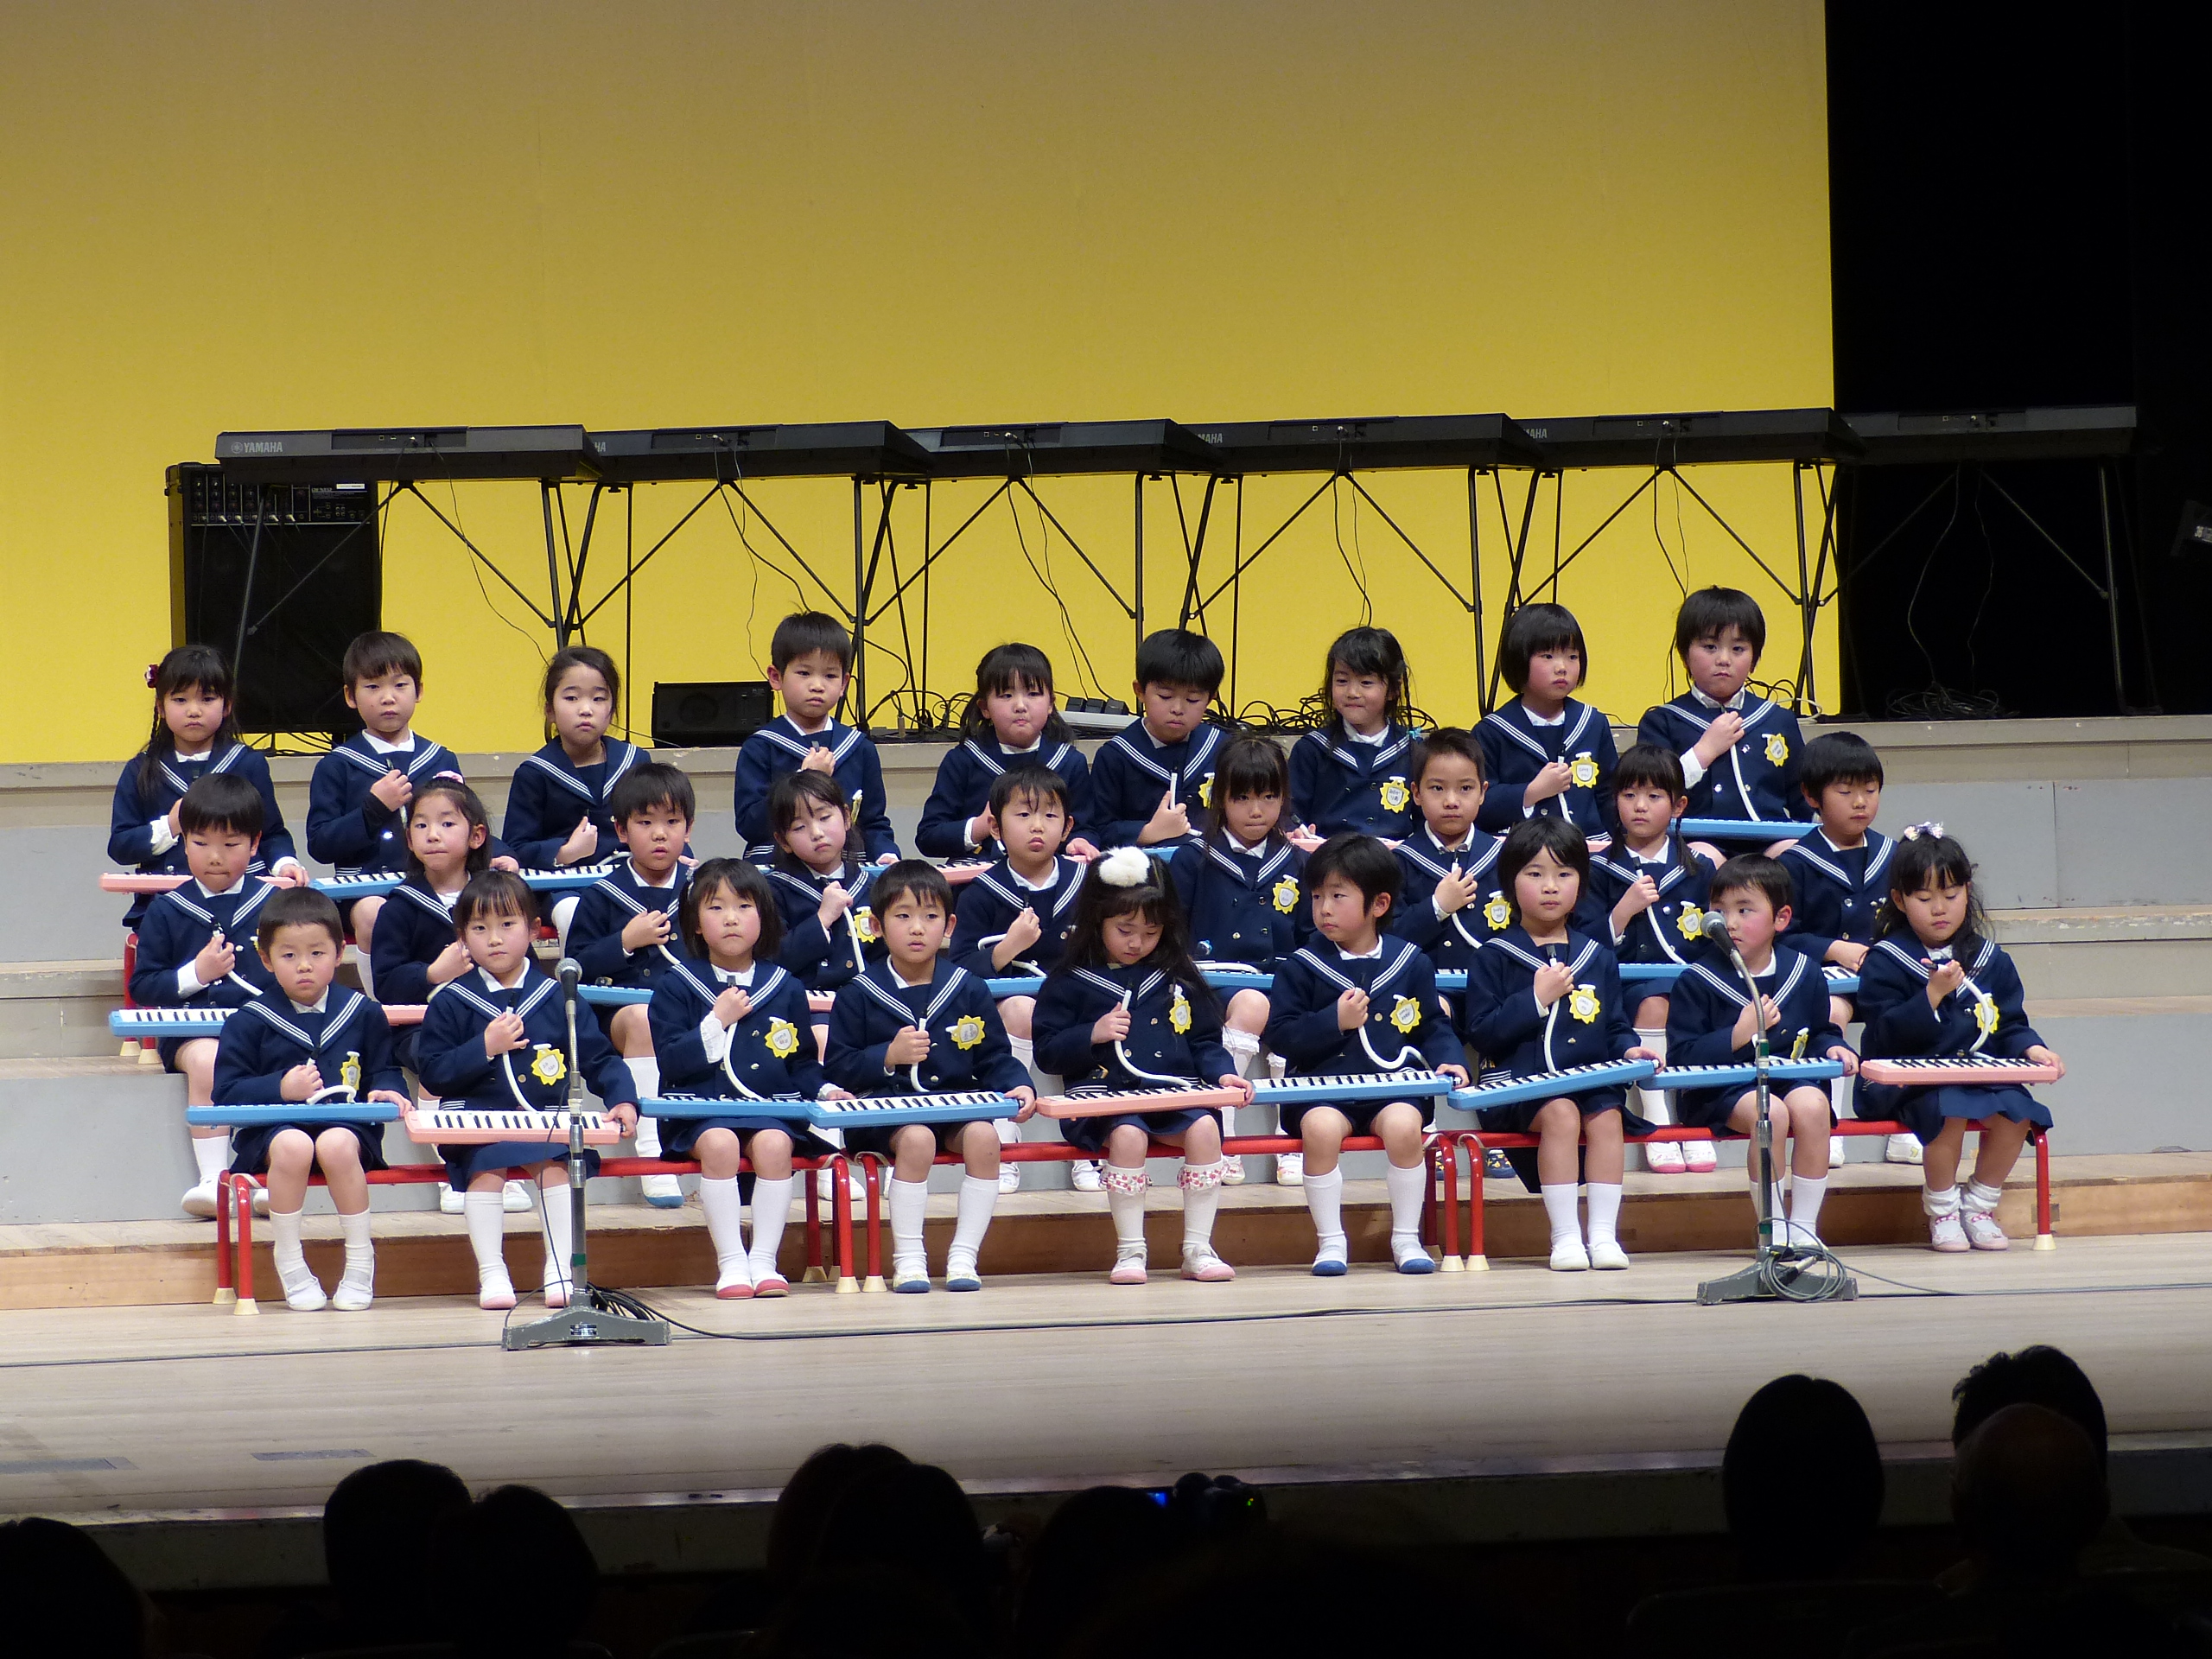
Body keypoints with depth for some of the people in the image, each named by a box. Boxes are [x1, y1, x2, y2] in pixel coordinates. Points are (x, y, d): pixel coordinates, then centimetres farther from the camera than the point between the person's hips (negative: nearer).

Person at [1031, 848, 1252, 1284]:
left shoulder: (1178, 978, 18)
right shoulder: (1071, 982, 9)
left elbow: (1205, 1041, 21)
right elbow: (1047, 1051, 7)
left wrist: (1222, 1073, 2)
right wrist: (1092, 1035, -9)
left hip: (1174, 1092, 3)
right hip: (1104, 1096, -3)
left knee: (1204, 1127, -28)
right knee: (1127, 1133, -35)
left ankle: (1198, 1247, -18)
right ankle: (1129, 1249, -24)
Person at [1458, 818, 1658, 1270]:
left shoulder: (1597, 959, 20)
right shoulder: (1494, 958, 7)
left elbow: (1615, 1026, 23)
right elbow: (1480, 1034, -1)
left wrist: (1629, 1049, 1)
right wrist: (1535, 1000, -9)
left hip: (1592, 1079, 3)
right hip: (1518, 1081, -3)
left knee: (1607, 1114, -28)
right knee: (1560, 1112, -33)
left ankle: (1604, 1233, -27)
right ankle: (1565, 1236, -31)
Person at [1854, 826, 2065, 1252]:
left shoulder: (1989, 960, 13)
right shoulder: (1885, 964, -2)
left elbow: (2010, 1024, 15)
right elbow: (1889, 1034, -13)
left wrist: (2030, 1048, -7)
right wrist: (1933, 995, -22)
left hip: (1981, 1073, 4)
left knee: (2016, 1110, -24)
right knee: (1949, 1109, -35)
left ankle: (1979, 1206, -1)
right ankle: (1941, 1210, -11)